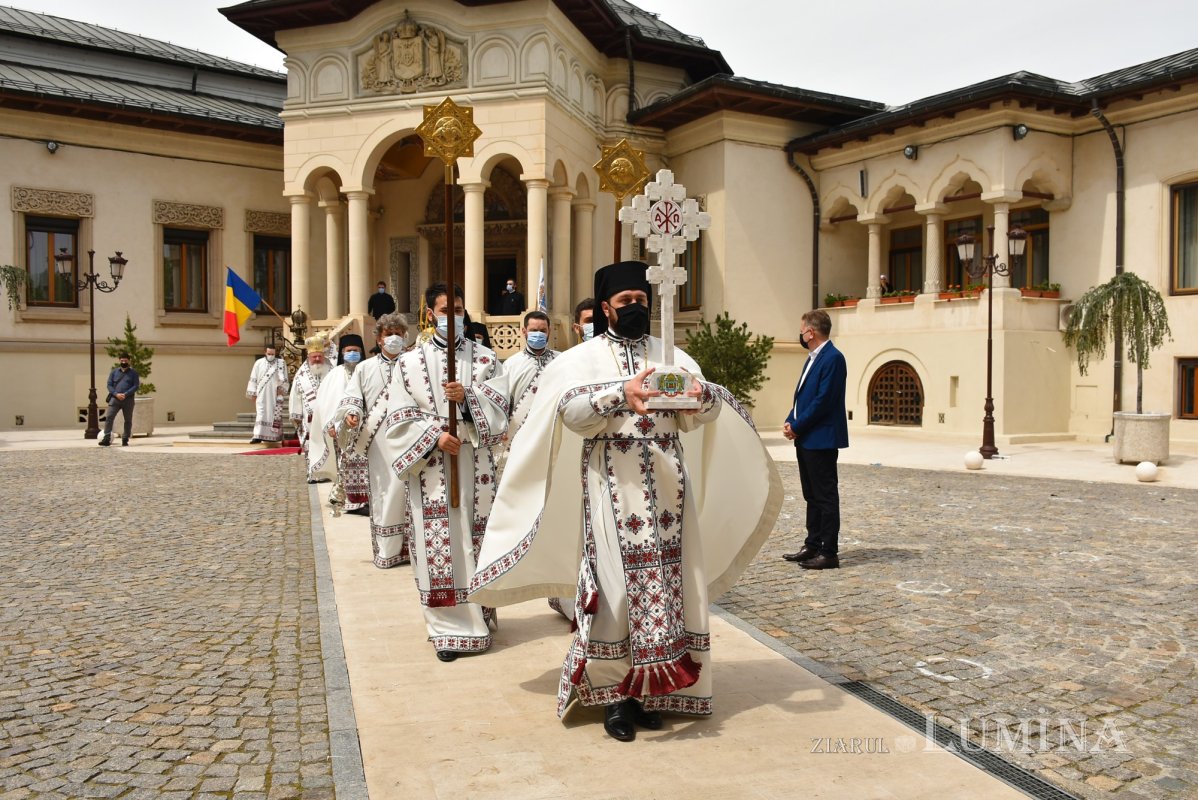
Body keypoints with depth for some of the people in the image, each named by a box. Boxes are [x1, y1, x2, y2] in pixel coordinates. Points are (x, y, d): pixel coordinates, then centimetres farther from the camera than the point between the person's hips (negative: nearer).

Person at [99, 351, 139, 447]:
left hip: (128, 399, -1)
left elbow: (136, 386, -1)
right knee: (109, 417, -12)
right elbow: (109, 385, 7)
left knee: (128, 420, 4)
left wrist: (125, 394, -14)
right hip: (115, 398, 1)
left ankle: (125, 440, 12)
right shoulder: (114, 372, 12)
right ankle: (106, 439, -13)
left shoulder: (133, 372, 7)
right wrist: (116, 394, -11)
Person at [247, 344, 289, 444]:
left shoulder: (281, 363, 4)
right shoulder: (259, 363, 6)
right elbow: (253, 379, 7)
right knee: (260, 414, -6)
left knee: (275, 414, 2)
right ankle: (258, 436, -11)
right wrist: (253, 393, 3)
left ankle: (275, 435, 13)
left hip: (275, 394, 0)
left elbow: (284, 379, 3)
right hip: (262, 394, 0)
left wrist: (282, 388, -11)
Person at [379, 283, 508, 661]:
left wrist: (467, 396, -17)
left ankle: (478, 615, 19)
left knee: (476, 538, 5)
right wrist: (434, 436, -13)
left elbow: (500, 407, 0)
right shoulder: (411, 361, 6)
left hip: (475, 464, 1)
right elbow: (400, 417, 1)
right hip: (430, 465, -1)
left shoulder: (485, 358, 8)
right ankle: (449, 627, 7)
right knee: (439, 542, 0)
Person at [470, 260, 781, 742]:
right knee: (616, 587, -5)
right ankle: (617, 694, 8)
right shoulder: (581, 358, 5)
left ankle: (652, 689, 16)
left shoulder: (673, 356, 13)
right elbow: (572, 413, -13)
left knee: (668, 585, 4)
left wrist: (703, 395, -22)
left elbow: (700, 417, 2)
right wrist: (621, 396, -30)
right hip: (613, 489, -3)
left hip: (667, 489, 3)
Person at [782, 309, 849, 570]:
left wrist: (797, 427, -15)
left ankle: (829, 553, 2)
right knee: (812, 496, 15)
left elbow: (823, 401, -20)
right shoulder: (813, 358, 16)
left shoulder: (833, 358, -15)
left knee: (826, 496, -4)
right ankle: (812, 546, 24)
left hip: (821, 440, -10)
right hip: (805, 439, 10)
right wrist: (790, 422, 3)